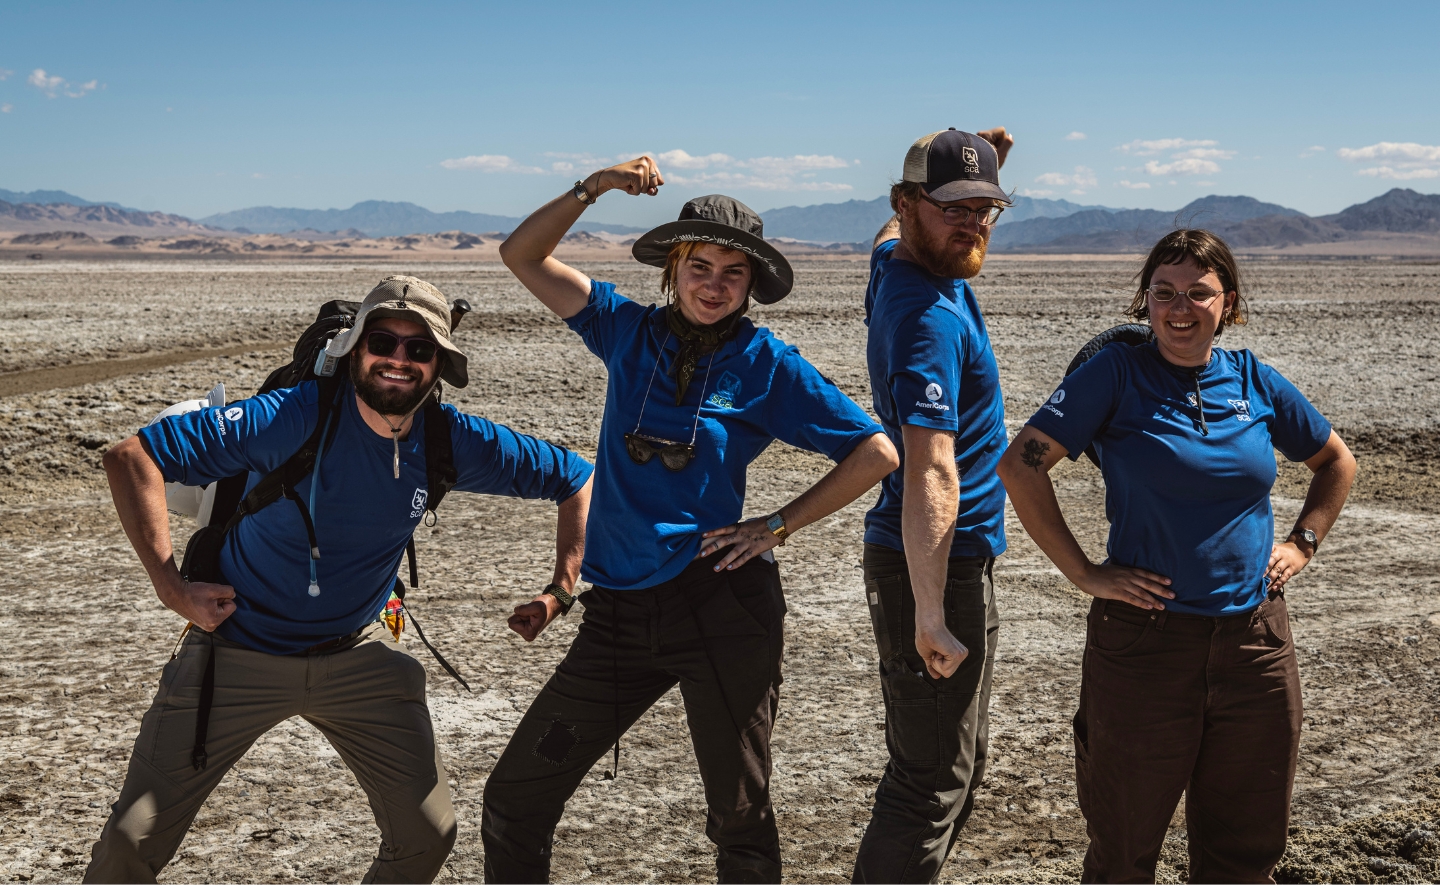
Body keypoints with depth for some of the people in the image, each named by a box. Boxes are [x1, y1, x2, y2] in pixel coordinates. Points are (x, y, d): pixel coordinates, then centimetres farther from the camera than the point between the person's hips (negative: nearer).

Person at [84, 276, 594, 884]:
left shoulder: (452, 443, -11)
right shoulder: (291, 419, -23)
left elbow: (576, 479, 2)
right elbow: (130, 457, -22)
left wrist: (559, 592, -3)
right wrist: (171, 587, -25)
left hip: (358, 657, 3)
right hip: (238, 655, -3)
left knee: (428, 834, 1)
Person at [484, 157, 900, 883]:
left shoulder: (765, 363, -2)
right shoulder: (629, 332, 6)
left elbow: (877, 452, -3)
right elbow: (521, 256, 8)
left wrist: (779, 525, -7)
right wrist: (593, 188, -5)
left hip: (721, 603, -3)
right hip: (620, 607, 3)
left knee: (740, 814, 9)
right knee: (516, 796, 4)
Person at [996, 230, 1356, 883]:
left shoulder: (1254, 381, 5)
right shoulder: (1118, 374, -6)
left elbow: (1336, 462, 22)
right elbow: (1020, 463, -12)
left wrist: (1303, 544, 9)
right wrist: (1083, 573, -13)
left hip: (1257, 642, 4)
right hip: (1144, 642, -3)